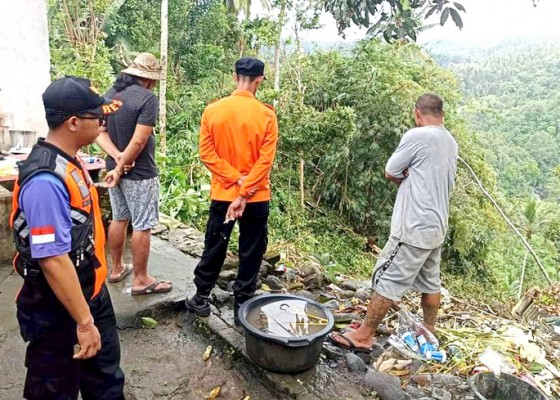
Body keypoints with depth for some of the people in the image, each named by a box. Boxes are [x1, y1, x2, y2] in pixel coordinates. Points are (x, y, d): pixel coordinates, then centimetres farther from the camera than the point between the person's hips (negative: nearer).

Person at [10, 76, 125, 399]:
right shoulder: (46, 180, -30)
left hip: (91, 293, 9)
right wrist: (84, 322, -25)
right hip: (58, 310, -9)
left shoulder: (70, 160, 1)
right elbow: (53, 260, -30)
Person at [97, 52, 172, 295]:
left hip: (114, 168, 8)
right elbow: (139, 141, -24)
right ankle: (141, 280, 11)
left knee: (119, 219, 19)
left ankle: (117, 269, 31)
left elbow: (99, 131, 1)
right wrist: (123, 165, -14)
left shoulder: (109, 94, 7)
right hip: (140, 173, -8)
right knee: (142, 226, 1)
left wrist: (116, 156, -12)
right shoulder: (148, 98, -17)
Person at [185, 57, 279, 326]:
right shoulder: (266, 115, -9)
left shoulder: (212, 110, -3)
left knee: (214, 248, 16)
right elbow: (265, 160, -14)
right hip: (256, 197, -2)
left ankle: (201, 299, 29)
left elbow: (207, 154, -7)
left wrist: (236, 180, -8)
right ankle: (242, 307, 19)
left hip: (222, 194, 2)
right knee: (251, 253, 10)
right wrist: (244, 192, -13)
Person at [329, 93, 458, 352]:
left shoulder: (416, 136, -14)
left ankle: (363, 336, 4)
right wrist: (411, 179, 0)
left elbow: (390, 173, -7)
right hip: (436, 226, 9)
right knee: (430, 282, 18)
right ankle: (428, 333, 32)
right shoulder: (450, 142, 11)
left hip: (414, 227, -9)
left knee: (387, 280, -3)